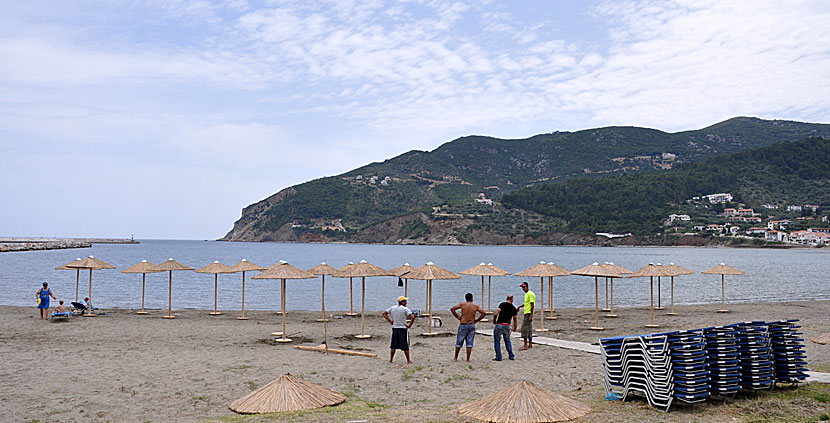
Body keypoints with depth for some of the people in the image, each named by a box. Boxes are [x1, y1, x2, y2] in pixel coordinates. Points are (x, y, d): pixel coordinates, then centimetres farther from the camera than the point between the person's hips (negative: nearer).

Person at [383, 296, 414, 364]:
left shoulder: (392, 308, 5)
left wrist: (390, 321, 9)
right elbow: (412, 317, -21)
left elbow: (384, 313, 11)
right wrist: (410, 325, -9)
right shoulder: (405, 309, -11)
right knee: (405, 346, 1)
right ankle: (408, 361, 5)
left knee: (393, 345, 13)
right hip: (403, 328, -5)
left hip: (394, 328, 5)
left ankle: (390, 360, 16)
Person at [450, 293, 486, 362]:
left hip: (463, 325, -1)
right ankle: (468, 359, 3)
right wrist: (477, 320, 5)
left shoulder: (462, 304, 1)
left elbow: (452, 309, -9)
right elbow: (484, 313, -2)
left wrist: (457, 316, 0)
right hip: (472, 325, 1)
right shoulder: (476, 306, 4)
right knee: (469, 343, 5)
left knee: (459, 342, 8)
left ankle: (455, 358, 14)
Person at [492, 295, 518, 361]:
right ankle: (511, 356, 24)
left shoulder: (502, 304, -5)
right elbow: (515, 319, 18)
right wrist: (514, 328, 34)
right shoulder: (513, 308, 8)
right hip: (507, 326, 4)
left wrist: (494, 321, 5)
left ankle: (498, 357, 5)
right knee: (507, 341, 22)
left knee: (497, 341, 6)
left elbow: (495, 314, -14)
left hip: (499, 325, -4)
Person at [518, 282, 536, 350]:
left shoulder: (530, 294, -14)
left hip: (528, 314, -10)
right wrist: (520, 306, 16)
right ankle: (530, 344, 17)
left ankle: (525, 345, -11)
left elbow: (532, 305, -19)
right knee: (529, 329, 12)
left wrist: (531, 315, -23)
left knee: (525, 329, -11)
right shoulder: (526, 294, 17)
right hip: (526, 313, 10)